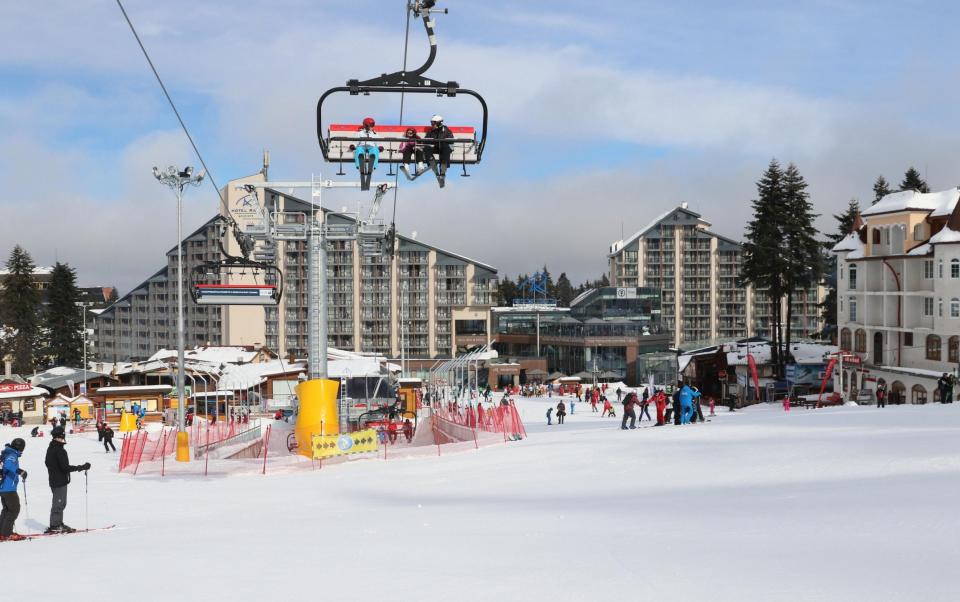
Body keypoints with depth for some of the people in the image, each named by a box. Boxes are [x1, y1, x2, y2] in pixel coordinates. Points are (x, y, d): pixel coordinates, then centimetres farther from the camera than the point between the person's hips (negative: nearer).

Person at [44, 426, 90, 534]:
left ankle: (58, 523, 24)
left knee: (60, 503, 18)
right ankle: (54, 526, 2)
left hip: (53, 480, 9)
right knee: (59, 504, -2)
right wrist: (82, 467, -22)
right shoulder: (60, 450, -21)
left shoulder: (50, 448, 8)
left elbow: (47, 462, 22)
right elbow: (65, 467, -26)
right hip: (61, 481, -9)